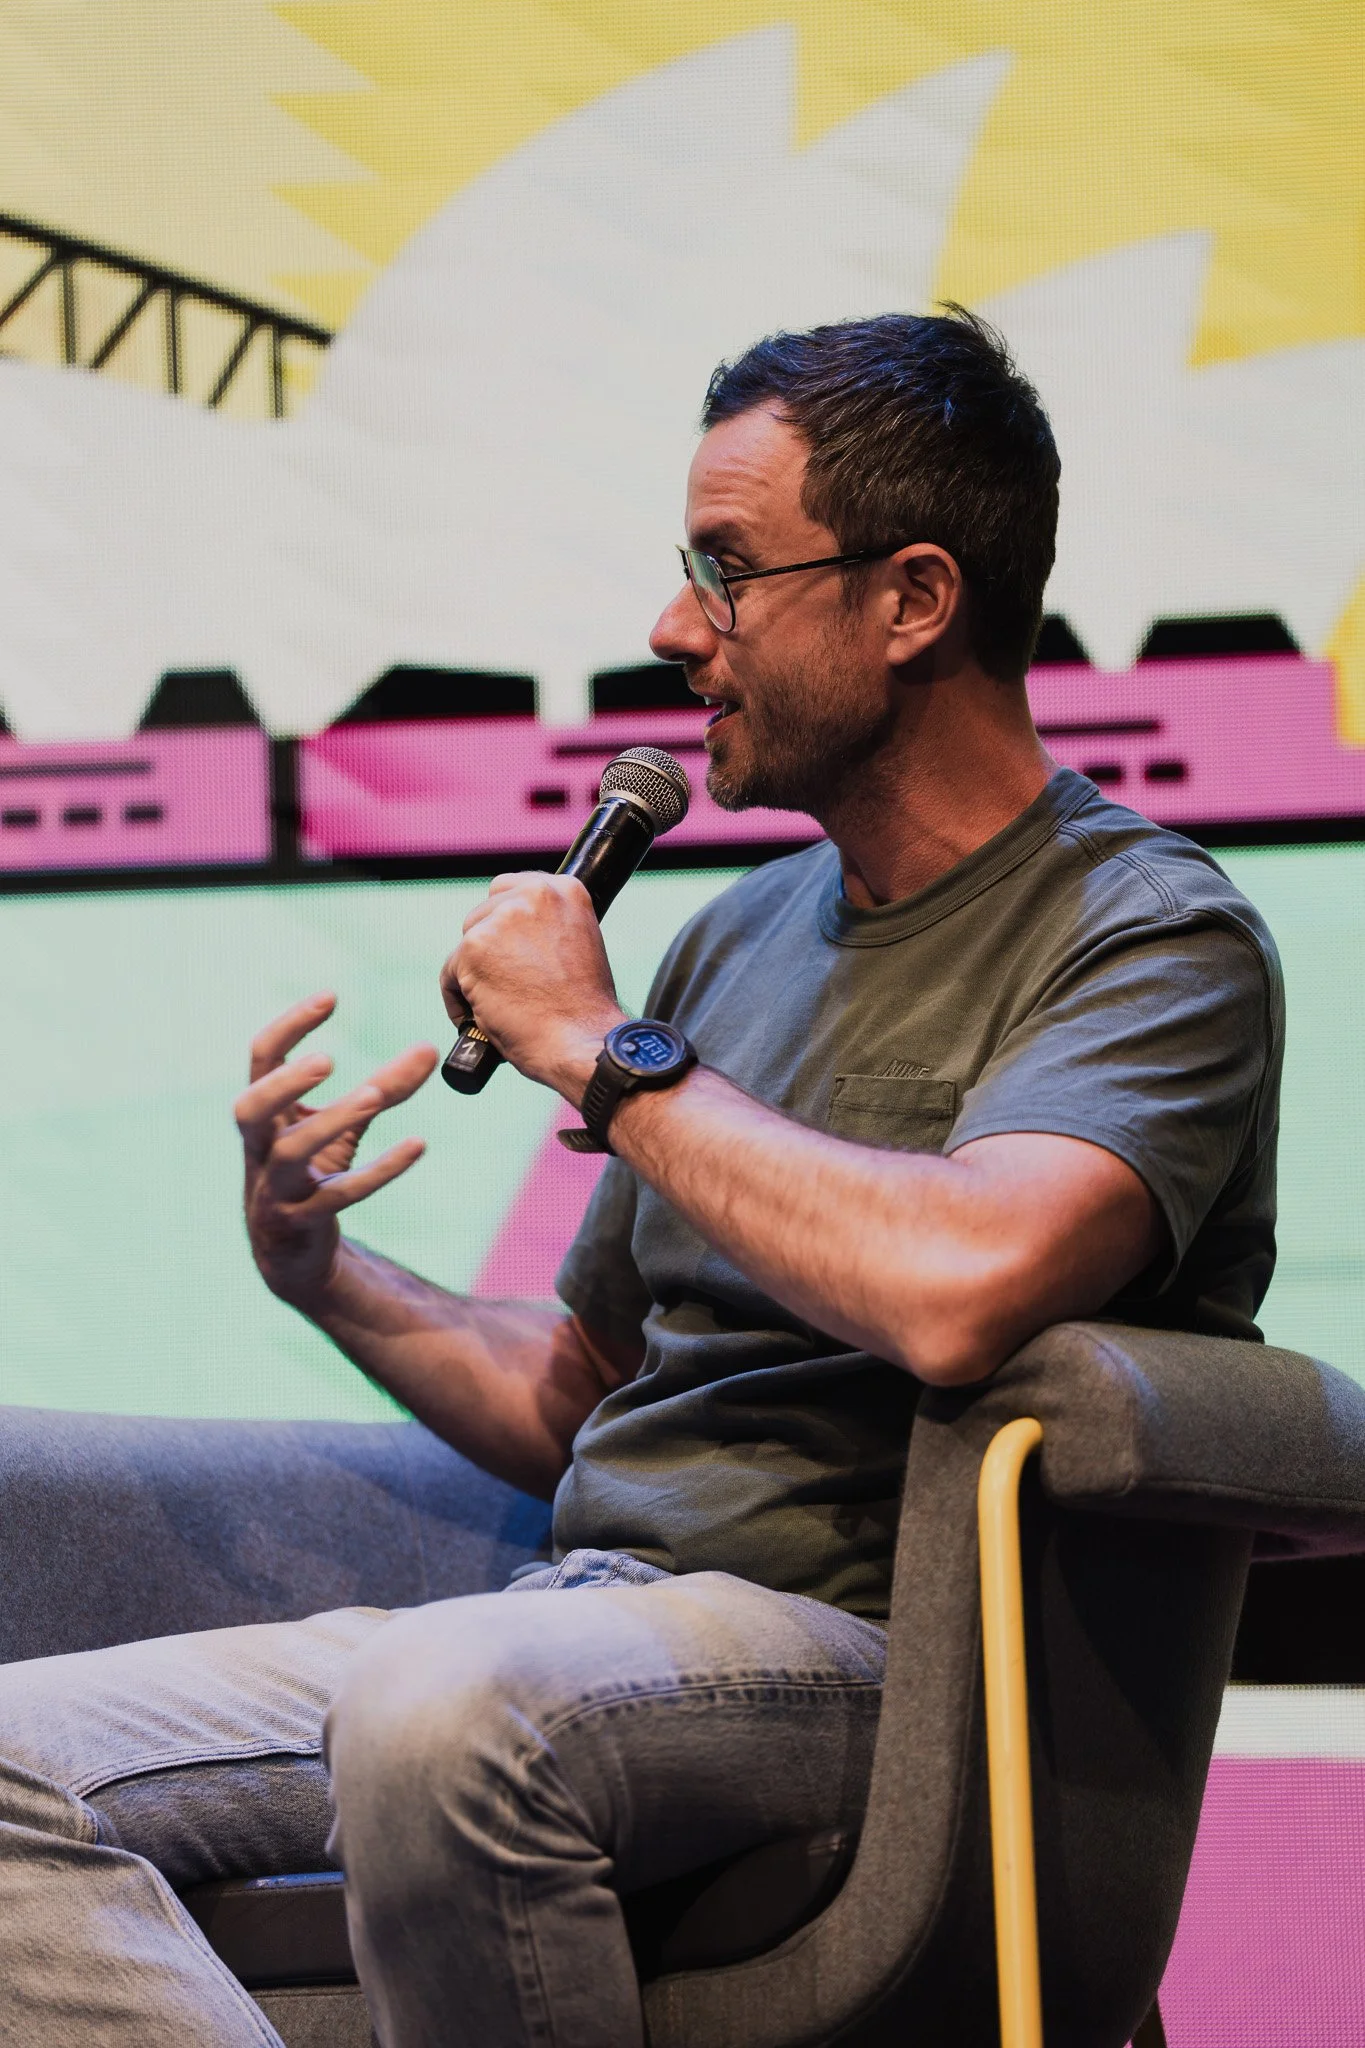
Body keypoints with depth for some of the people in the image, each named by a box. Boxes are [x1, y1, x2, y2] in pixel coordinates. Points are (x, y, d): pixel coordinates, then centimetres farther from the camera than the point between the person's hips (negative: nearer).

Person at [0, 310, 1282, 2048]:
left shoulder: (1159, 941, -6)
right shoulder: (744, 936, 19)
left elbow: (957, 1288, -29)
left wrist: (600, 1051, -14)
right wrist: (325, 1276, 7)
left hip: (862, 1647, -8)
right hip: (589, 1620, 8)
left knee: (440, 1709, -38)